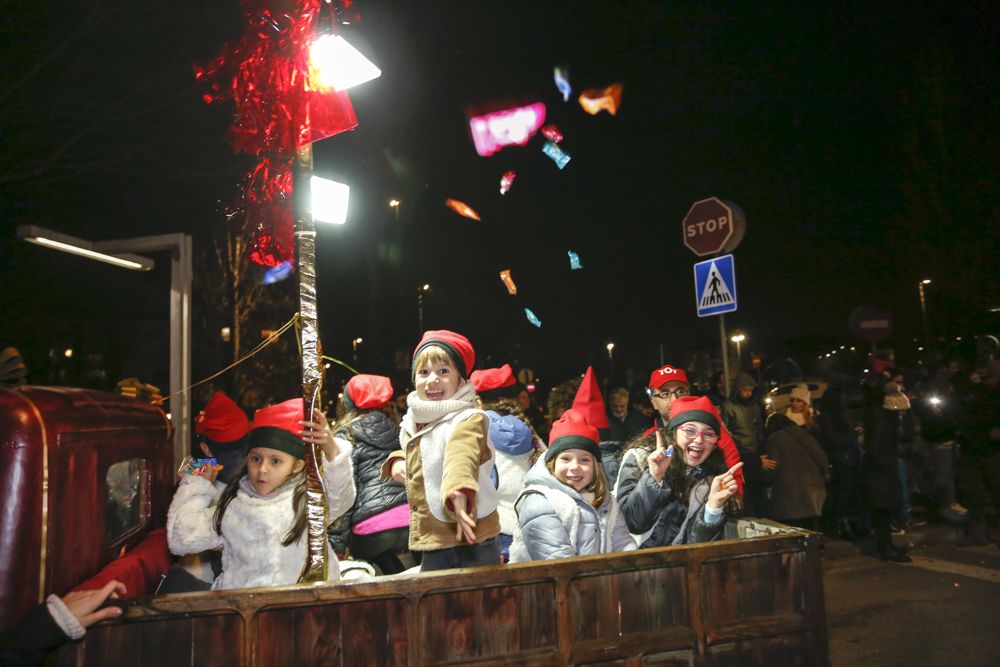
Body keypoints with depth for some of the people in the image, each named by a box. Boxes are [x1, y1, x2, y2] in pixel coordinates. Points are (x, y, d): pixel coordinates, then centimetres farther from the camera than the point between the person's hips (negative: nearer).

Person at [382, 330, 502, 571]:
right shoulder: (412, 423, 10)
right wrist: (397, 461, 12)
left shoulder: (469, 419, -14)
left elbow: (461, 456, -37)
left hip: (472, 541, -7)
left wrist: (458, 493, -56)